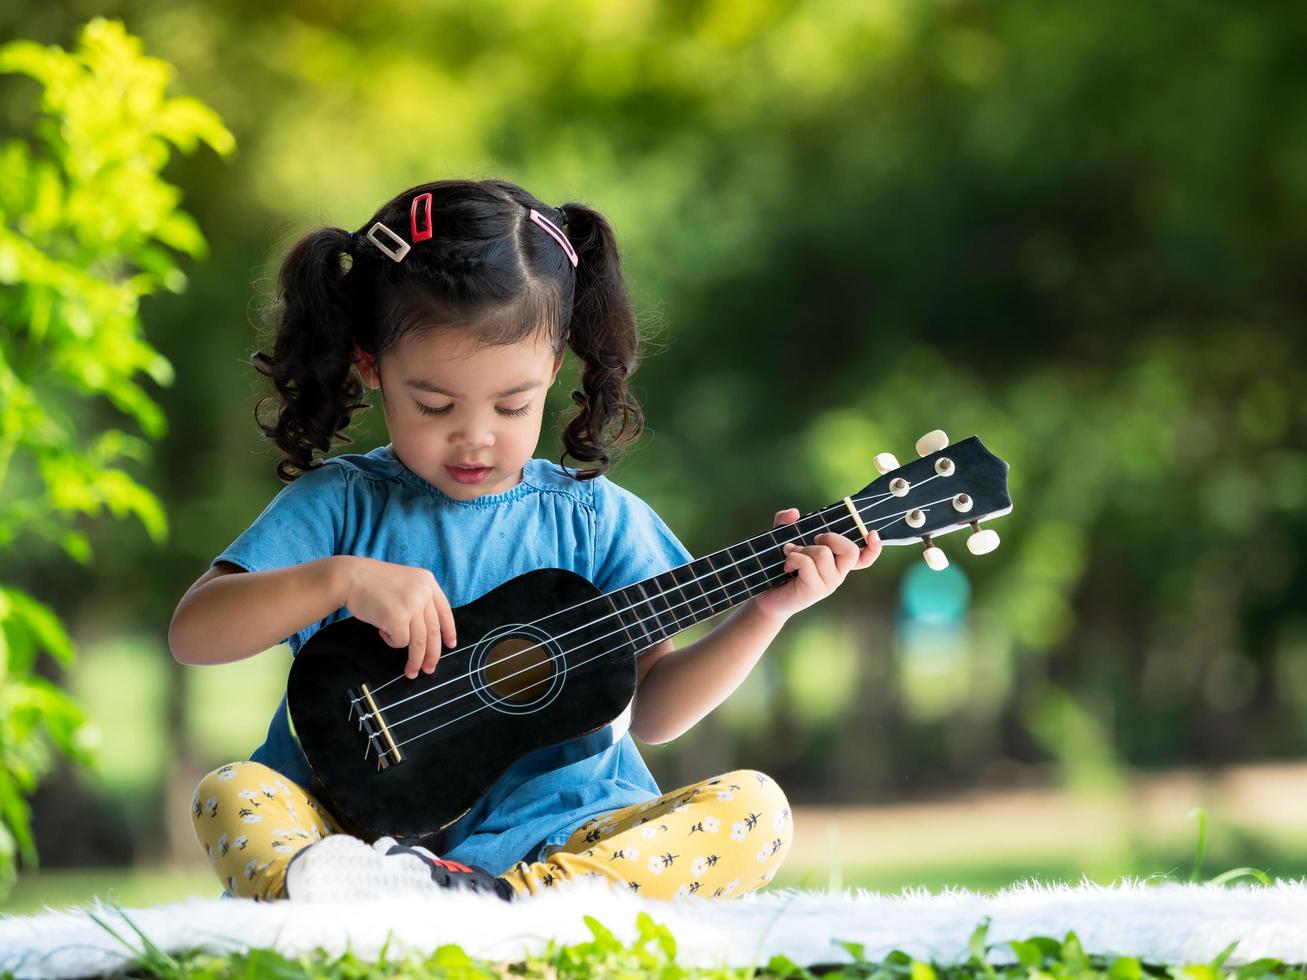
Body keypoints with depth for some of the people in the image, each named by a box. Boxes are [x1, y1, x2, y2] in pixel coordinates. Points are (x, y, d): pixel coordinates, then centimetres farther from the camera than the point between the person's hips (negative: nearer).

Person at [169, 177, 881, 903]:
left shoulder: (596, 520, 11)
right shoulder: (339, 504, 6)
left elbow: (652, 710, 11)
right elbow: (192, 633, -3)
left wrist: (764, 613, -3)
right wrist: (342, 579, -16)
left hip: (558, 834, 1)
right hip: (365, 830, -1)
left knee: (754, 810, -21)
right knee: (231, 794, -26)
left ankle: (497, 899, -40)